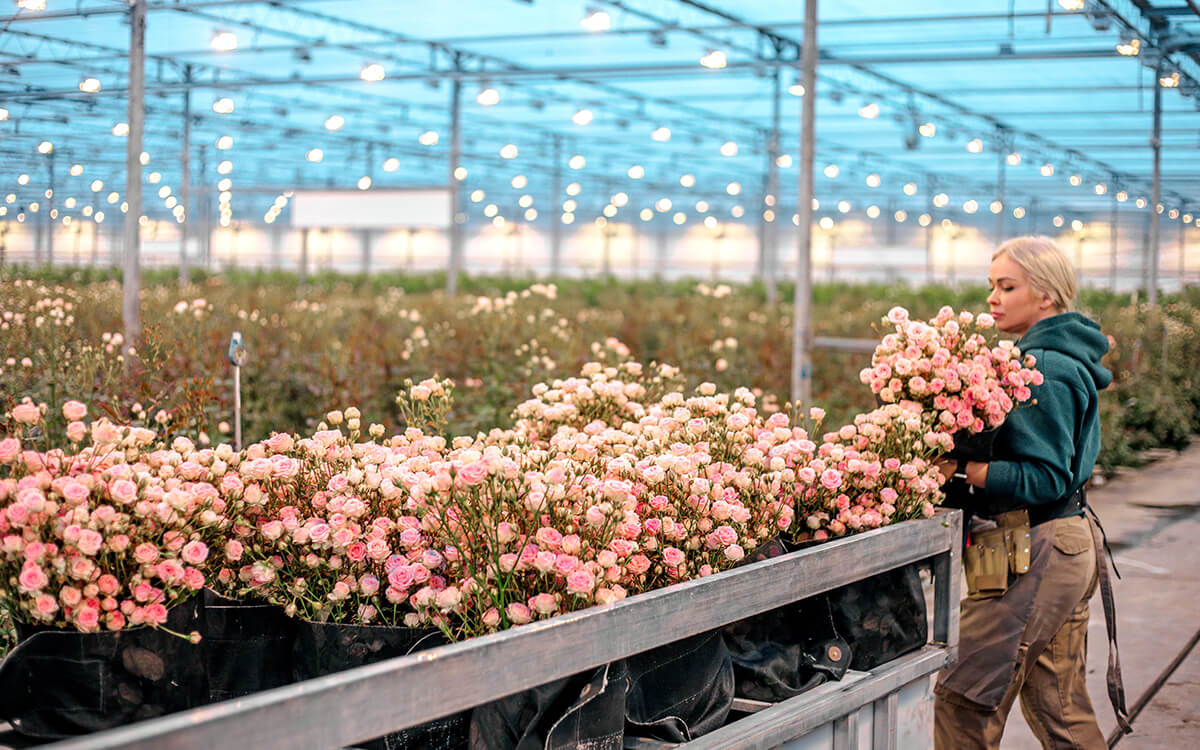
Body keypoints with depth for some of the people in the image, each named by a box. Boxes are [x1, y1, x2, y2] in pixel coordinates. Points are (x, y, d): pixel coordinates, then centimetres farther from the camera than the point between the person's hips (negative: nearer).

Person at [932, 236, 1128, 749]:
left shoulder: (1044, 370, -17)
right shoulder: (1063, 358, 14)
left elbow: (1043, 479, -22)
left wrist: (960, 470, -26)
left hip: (1037, 551, -10)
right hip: (1071, 544, 10)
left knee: (963, 697, -5)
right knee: (1058, 705, 17)